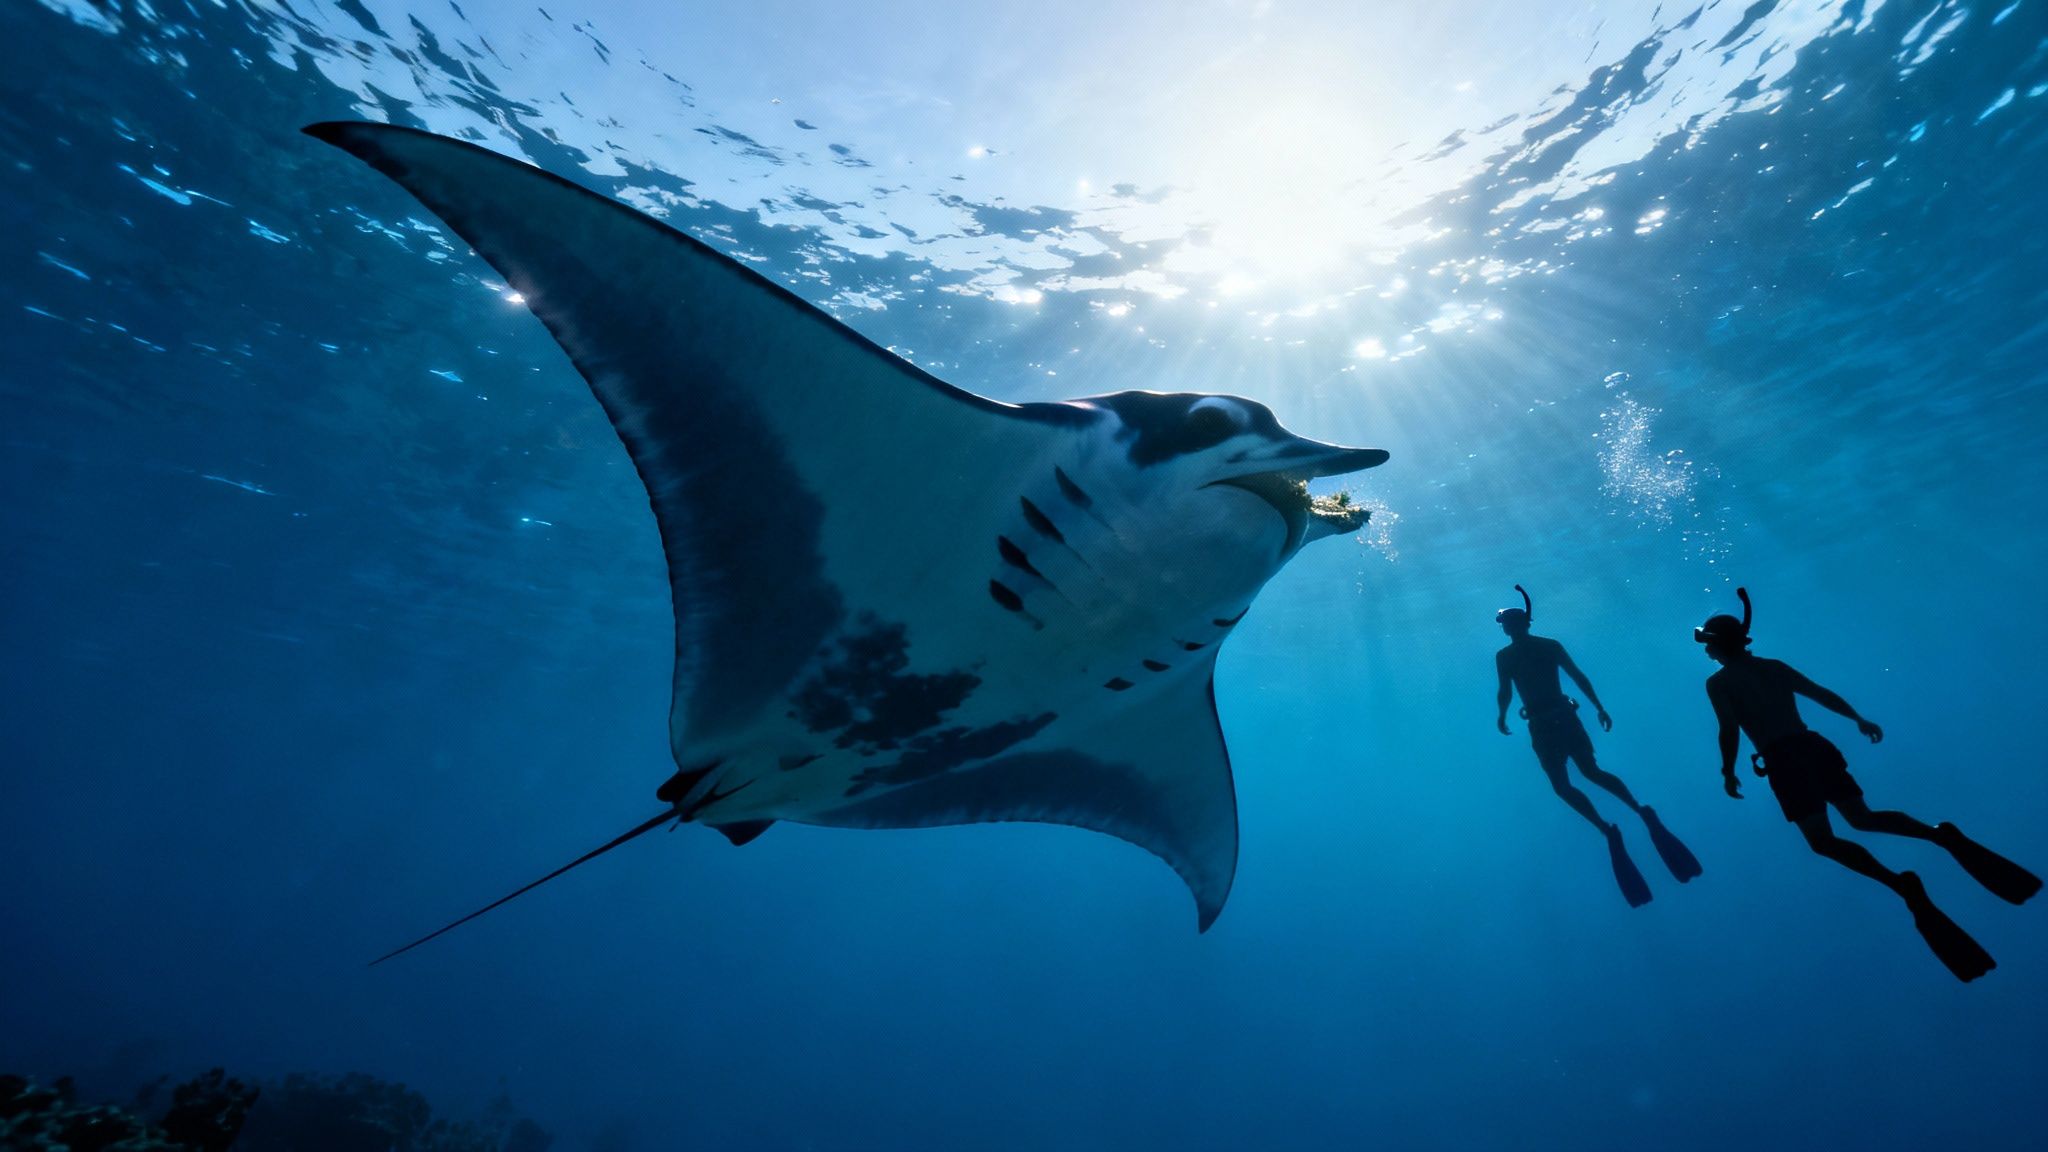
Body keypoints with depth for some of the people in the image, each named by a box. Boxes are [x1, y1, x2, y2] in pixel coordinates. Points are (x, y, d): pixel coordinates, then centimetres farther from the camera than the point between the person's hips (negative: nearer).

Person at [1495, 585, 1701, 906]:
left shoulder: (1504, 656, -8)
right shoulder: (1552, 645, 5)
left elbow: (1506, 693, -12)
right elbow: (1580, 678, 4)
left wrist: (1502, 717, 5)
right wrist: (1599, 709, 10)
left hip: (1541, 727, -4)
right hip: (1566, 718, 4)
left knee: (1563, 787, 7)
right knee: (1593, 772, 21)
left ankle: (1608, 829, -12)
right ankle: (1641, 811, 1)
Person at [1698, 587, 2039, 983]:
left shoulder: (1718, 682, -4)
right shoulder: (1774, 666, 16)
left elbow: (1729, 730, -12)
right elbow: (1822, 694, 21)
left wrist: (1728, 772, -4)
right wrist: (1859, 719, 32)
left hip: (1783, 761, -7)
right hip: (1814, 747, 7)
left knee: (1823, 841, -3)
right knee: (1863, 818, 19)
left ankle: (1901, 884, -24)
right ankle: (1942, 835, -4)